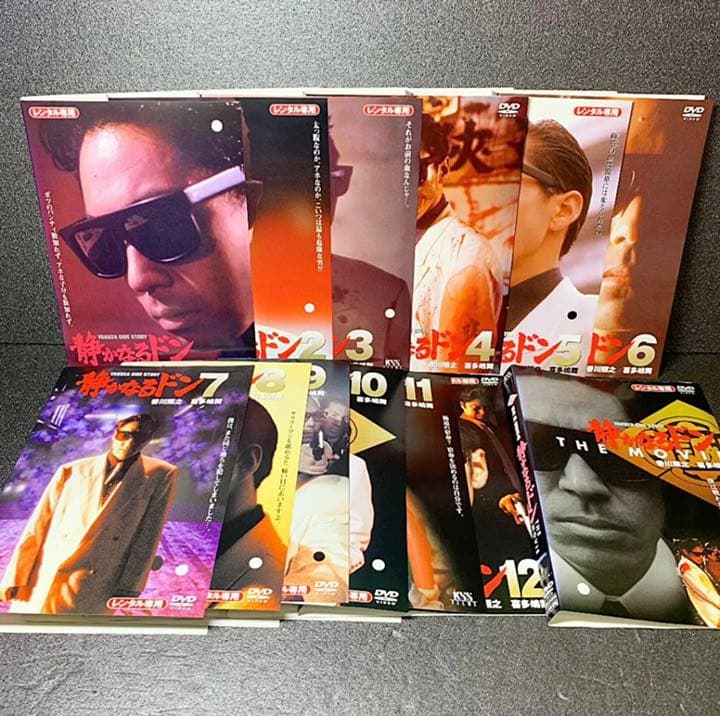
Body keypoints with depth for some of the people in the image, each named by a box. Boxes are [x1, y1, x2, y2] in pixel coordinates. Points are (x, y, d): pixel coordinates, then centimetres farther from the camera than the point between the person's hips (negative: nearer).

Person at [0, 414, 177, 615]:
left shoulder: (160, 476, 2)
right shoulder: (72, 471, 7)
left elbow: (147, 539, 0)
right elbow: (38, 528, 6)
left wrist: (129, 590, -4)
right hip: (42, 582, 3)